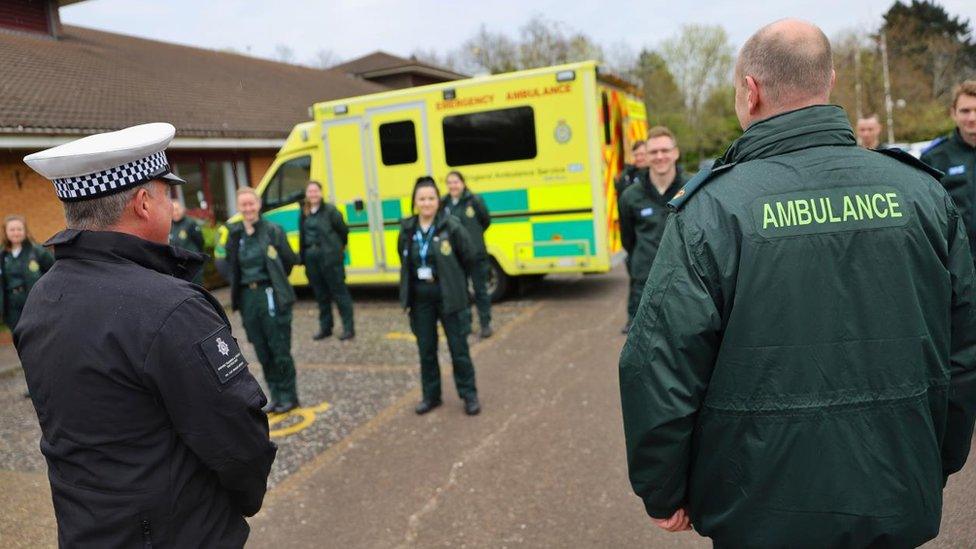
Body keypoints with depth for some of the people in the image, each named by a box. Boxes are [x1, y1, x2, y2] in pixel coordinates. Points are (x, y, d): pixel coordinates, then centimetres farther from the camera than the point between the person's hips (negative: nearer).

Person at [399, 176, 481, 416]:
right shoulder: (407, 230, 1)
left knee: (458, 347, 5)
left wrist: (454, 282, 7)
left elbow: (469, 258, -2)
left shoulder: (451, 226, -11)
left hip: (449, 297, -3)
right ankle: (431, 396, 26)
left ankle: (469, 395, 19)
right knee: (426, 350, 12)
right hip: (420, 299, 4)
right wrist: (409, 291, 12)